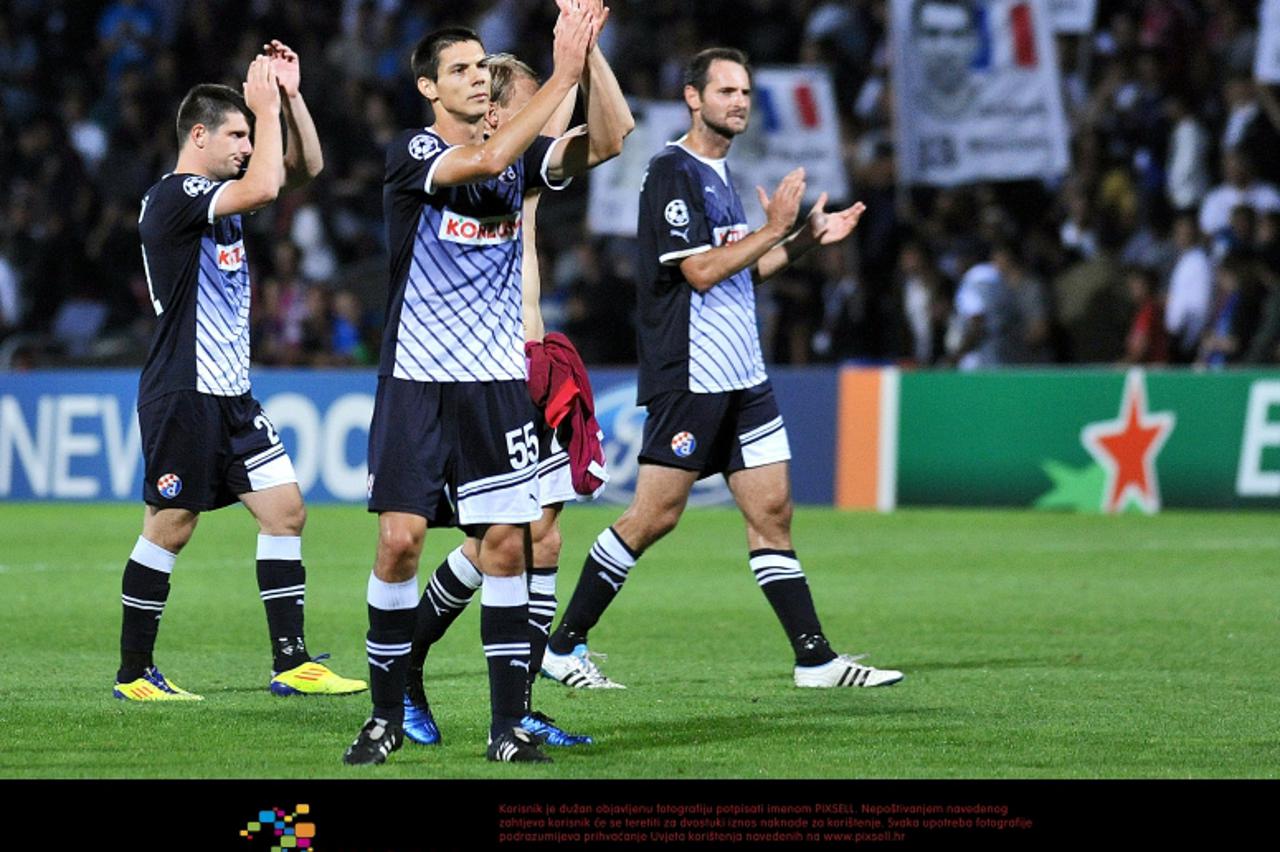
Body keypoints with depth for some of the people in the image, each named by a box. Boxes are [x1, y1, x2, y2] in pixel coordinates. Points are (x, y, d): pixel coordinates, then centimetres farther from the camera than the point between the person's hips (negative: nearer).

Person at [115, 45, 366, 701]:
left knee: (285, 510, 3)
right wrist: (266, 111, -18)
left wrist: (290, 97, 6)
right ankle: (133, 674, 6)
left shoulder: (218, 192, 14)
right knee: (170, 527, -4)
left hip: (231, 396, 9)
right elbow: (264, 188, -29)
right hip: (182, 394, -9)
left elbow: (306, 167, 19)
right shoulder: (173, 197, -14)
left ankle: (291, 663, 5)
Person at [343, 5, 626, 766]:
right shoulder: (411, 154, -6)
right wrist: (564, 77, -24)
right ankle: (388, 716, 7)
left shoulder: (520, 157, 7)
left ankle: (508, 724, 3)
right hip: (417, 381, -3)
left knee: (506, 543, -2)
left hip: (498, 381, 3)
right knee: (400, 540, -7)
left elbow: (603, 143, -6)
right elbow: (485, 160, -24)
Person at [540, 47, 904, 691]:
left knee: (772, 511, 4)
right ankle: (562, 647, 5)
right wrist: (774, 229, -14)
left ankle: (815, 660, 3)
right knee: (654, 516, -6)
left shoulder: (719, 174, 17)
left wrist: (808, 238, 14)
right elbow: (701, 271, -18)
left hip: (741, 375, 9)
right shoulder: (672, 172, -11)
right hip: (688, 376, -9)